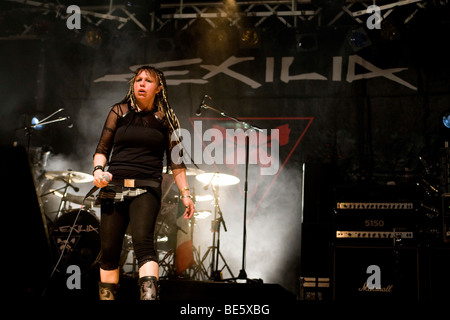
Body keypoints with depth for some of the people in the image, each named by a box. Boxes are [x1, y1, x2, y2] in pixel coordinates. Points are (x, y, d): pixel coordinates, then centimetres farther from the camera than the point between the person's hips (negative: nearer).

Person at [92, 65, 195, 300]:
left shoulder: (165, 119, 10)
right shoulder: (119, 112, 12)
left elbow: (175, 160, 13)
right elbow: (102, 149, 11)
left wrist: (185, 193, 6)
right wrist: (98, 169, -9)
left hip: (146, 189, -2)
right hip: (113, 188, 2)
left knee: (142, 240, -24)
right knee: (109, 249, 1)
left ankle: (149, 297, -36)